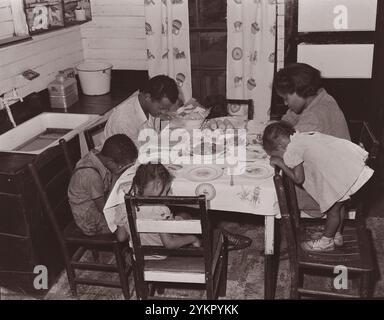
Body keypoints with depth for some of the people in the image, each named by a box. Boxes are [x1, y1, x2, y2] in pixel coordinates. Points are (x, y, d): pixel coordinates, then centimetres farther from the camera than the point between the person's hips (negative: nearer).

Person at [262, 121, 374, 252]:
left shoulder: (292, 150, -10)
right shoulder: (303, 136, 15)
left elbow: (298, 179, -5)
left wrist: (280, 163, 4)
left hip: (346, 173, -9)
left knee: (333, 208, 10)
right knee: (337, 205, 24)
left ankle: (326, 241, 28)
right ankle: (337, 235, 41)